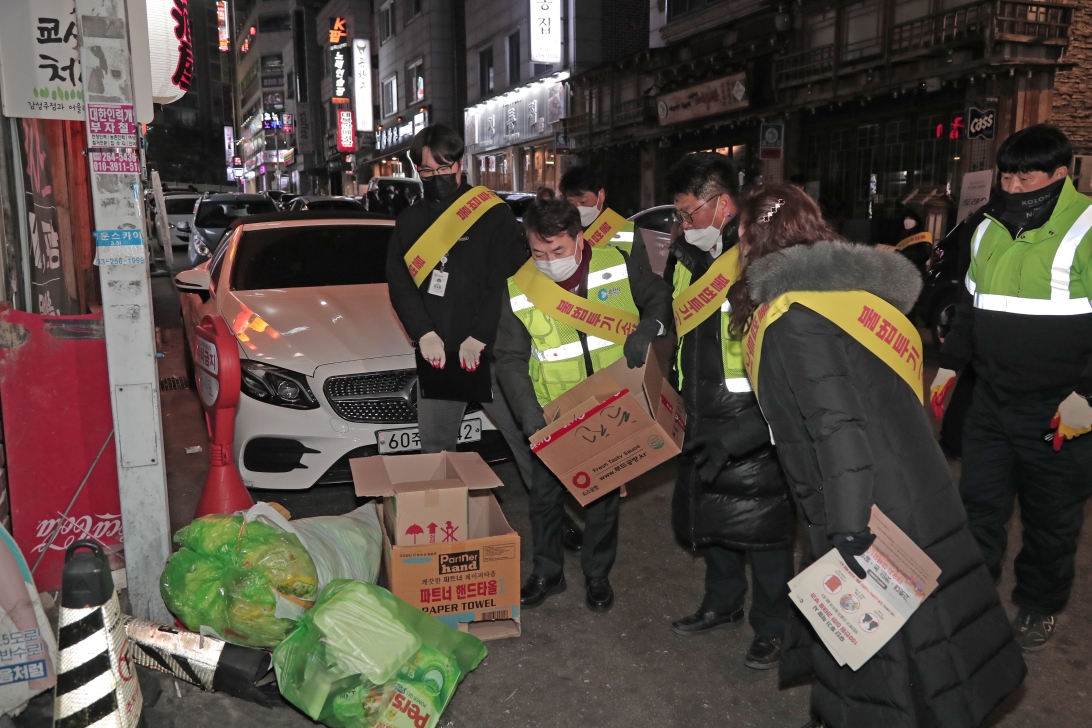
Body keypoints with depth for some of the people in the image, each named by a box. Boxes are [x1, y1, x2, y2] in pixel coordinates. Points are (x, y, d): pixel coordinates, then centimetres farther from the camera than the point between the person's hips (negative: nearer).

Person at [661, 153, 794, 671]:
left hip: (755, 419, -8)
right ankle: (722, 603, 39)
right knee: (709, 511, 18)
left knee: (761, 521, 3)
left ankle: (771, 626, 23)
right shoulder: (686, 257, 9)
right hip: (704, 414, 8)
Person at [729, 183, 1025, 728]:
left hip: (871, 514, -8)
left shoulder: (793, 317, -17)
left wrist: (847, 526, -23)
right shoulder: (849, 286, 10)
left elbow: (838, 424, -24)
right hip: (911, 496, 8)